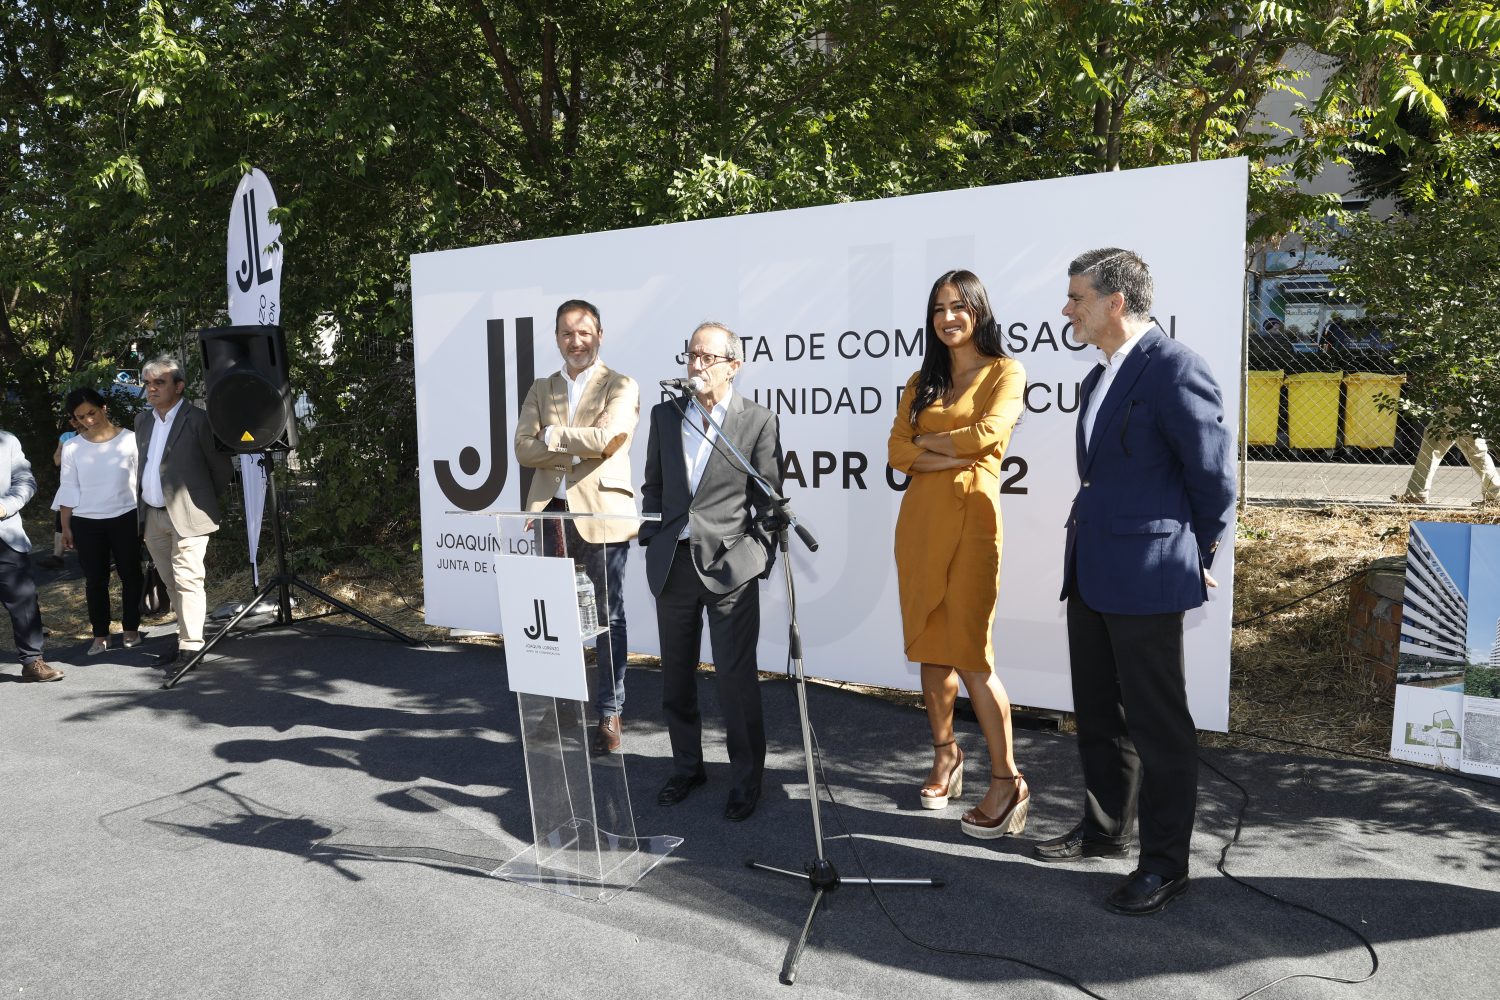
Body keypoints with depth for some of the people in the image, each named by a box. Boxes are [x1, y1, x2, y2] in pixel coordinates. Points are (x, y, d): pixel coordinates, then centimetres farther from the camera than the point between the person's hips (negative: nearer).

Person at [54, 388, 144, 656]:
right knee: (95, 579, 6)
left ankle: (131, 628, 19)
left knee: (130, 574, 6)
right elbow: (68, 489, 5)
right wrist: (65, 527, 4)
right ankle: (100, 635, 14)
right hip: (87, 523, 1)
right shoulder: (72, 447, 1)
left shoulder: (130, 439, -4)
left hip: (126, 518, -1)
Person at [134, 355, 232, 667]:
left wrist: (207, 501, 5)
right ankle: (185, 635, 20)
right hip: (152, 516, 7)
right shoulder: (143, 419, 12)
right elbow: (142, 464, 21)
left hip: (186, 515, -7)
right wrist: (142, 504, 15)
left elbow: (220, 465, -4)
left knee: (187, 580, -10)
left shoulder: (198, 420, -9)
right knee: (171, 582, 12)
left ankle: (191, 646, -8)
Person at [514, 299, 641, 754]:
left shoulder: (621, 386, 2)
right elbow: (524, 449, 3)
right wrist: (578, 446, -10)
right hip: (550, 512, 4)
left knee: (610, 618, 4)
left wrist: (552, 435, -4)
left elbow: (606, 439, -16)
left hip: (601, 514, -4)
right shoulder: (541, 388, 15)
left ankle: (609, 715, 13)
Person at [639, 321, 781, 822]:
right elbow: (653, 487, 14)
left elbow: (768, 498, -1)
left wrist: (761, 556, -4)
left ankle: (746, 777, 17)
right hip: (672, 564, 4)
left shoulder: (759, 421, -3)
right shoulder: (665, 415, 9)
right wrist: (651, 542, 8)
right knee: (676, 676, 14)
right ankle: (687, 766, 32)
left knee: (736, 677, 0)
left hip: (728, 564, -4)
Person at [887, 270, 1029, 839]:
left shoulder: (1005, 374, 3)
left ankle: (1008, 782, 2)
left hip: (971, 517, -5)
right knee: (928, 645, 8)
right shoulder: (922, 381, 16)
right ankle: (945, 756, 25)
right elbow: (898, 454, 4)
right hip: (920, 517, 5)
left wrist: (927, 440, -2)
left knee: (969, 652, -9)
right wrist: (955, 452, -9)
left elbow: (988, 434, -15)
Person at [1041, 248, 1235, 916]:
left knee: (1157, 724, 3)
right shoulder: (1100, 377, 14)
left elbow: (1215, 477, -10)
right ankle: (1104, 831, 36)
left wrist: (1196, 560, 1)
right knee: (1098, 713, 19)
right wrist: (1085, 555, 17)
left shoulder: (1175, 370, -15)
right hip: (1091, 573, 9)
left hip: (1146, 577, -9)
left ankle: (1165, 864, 18)